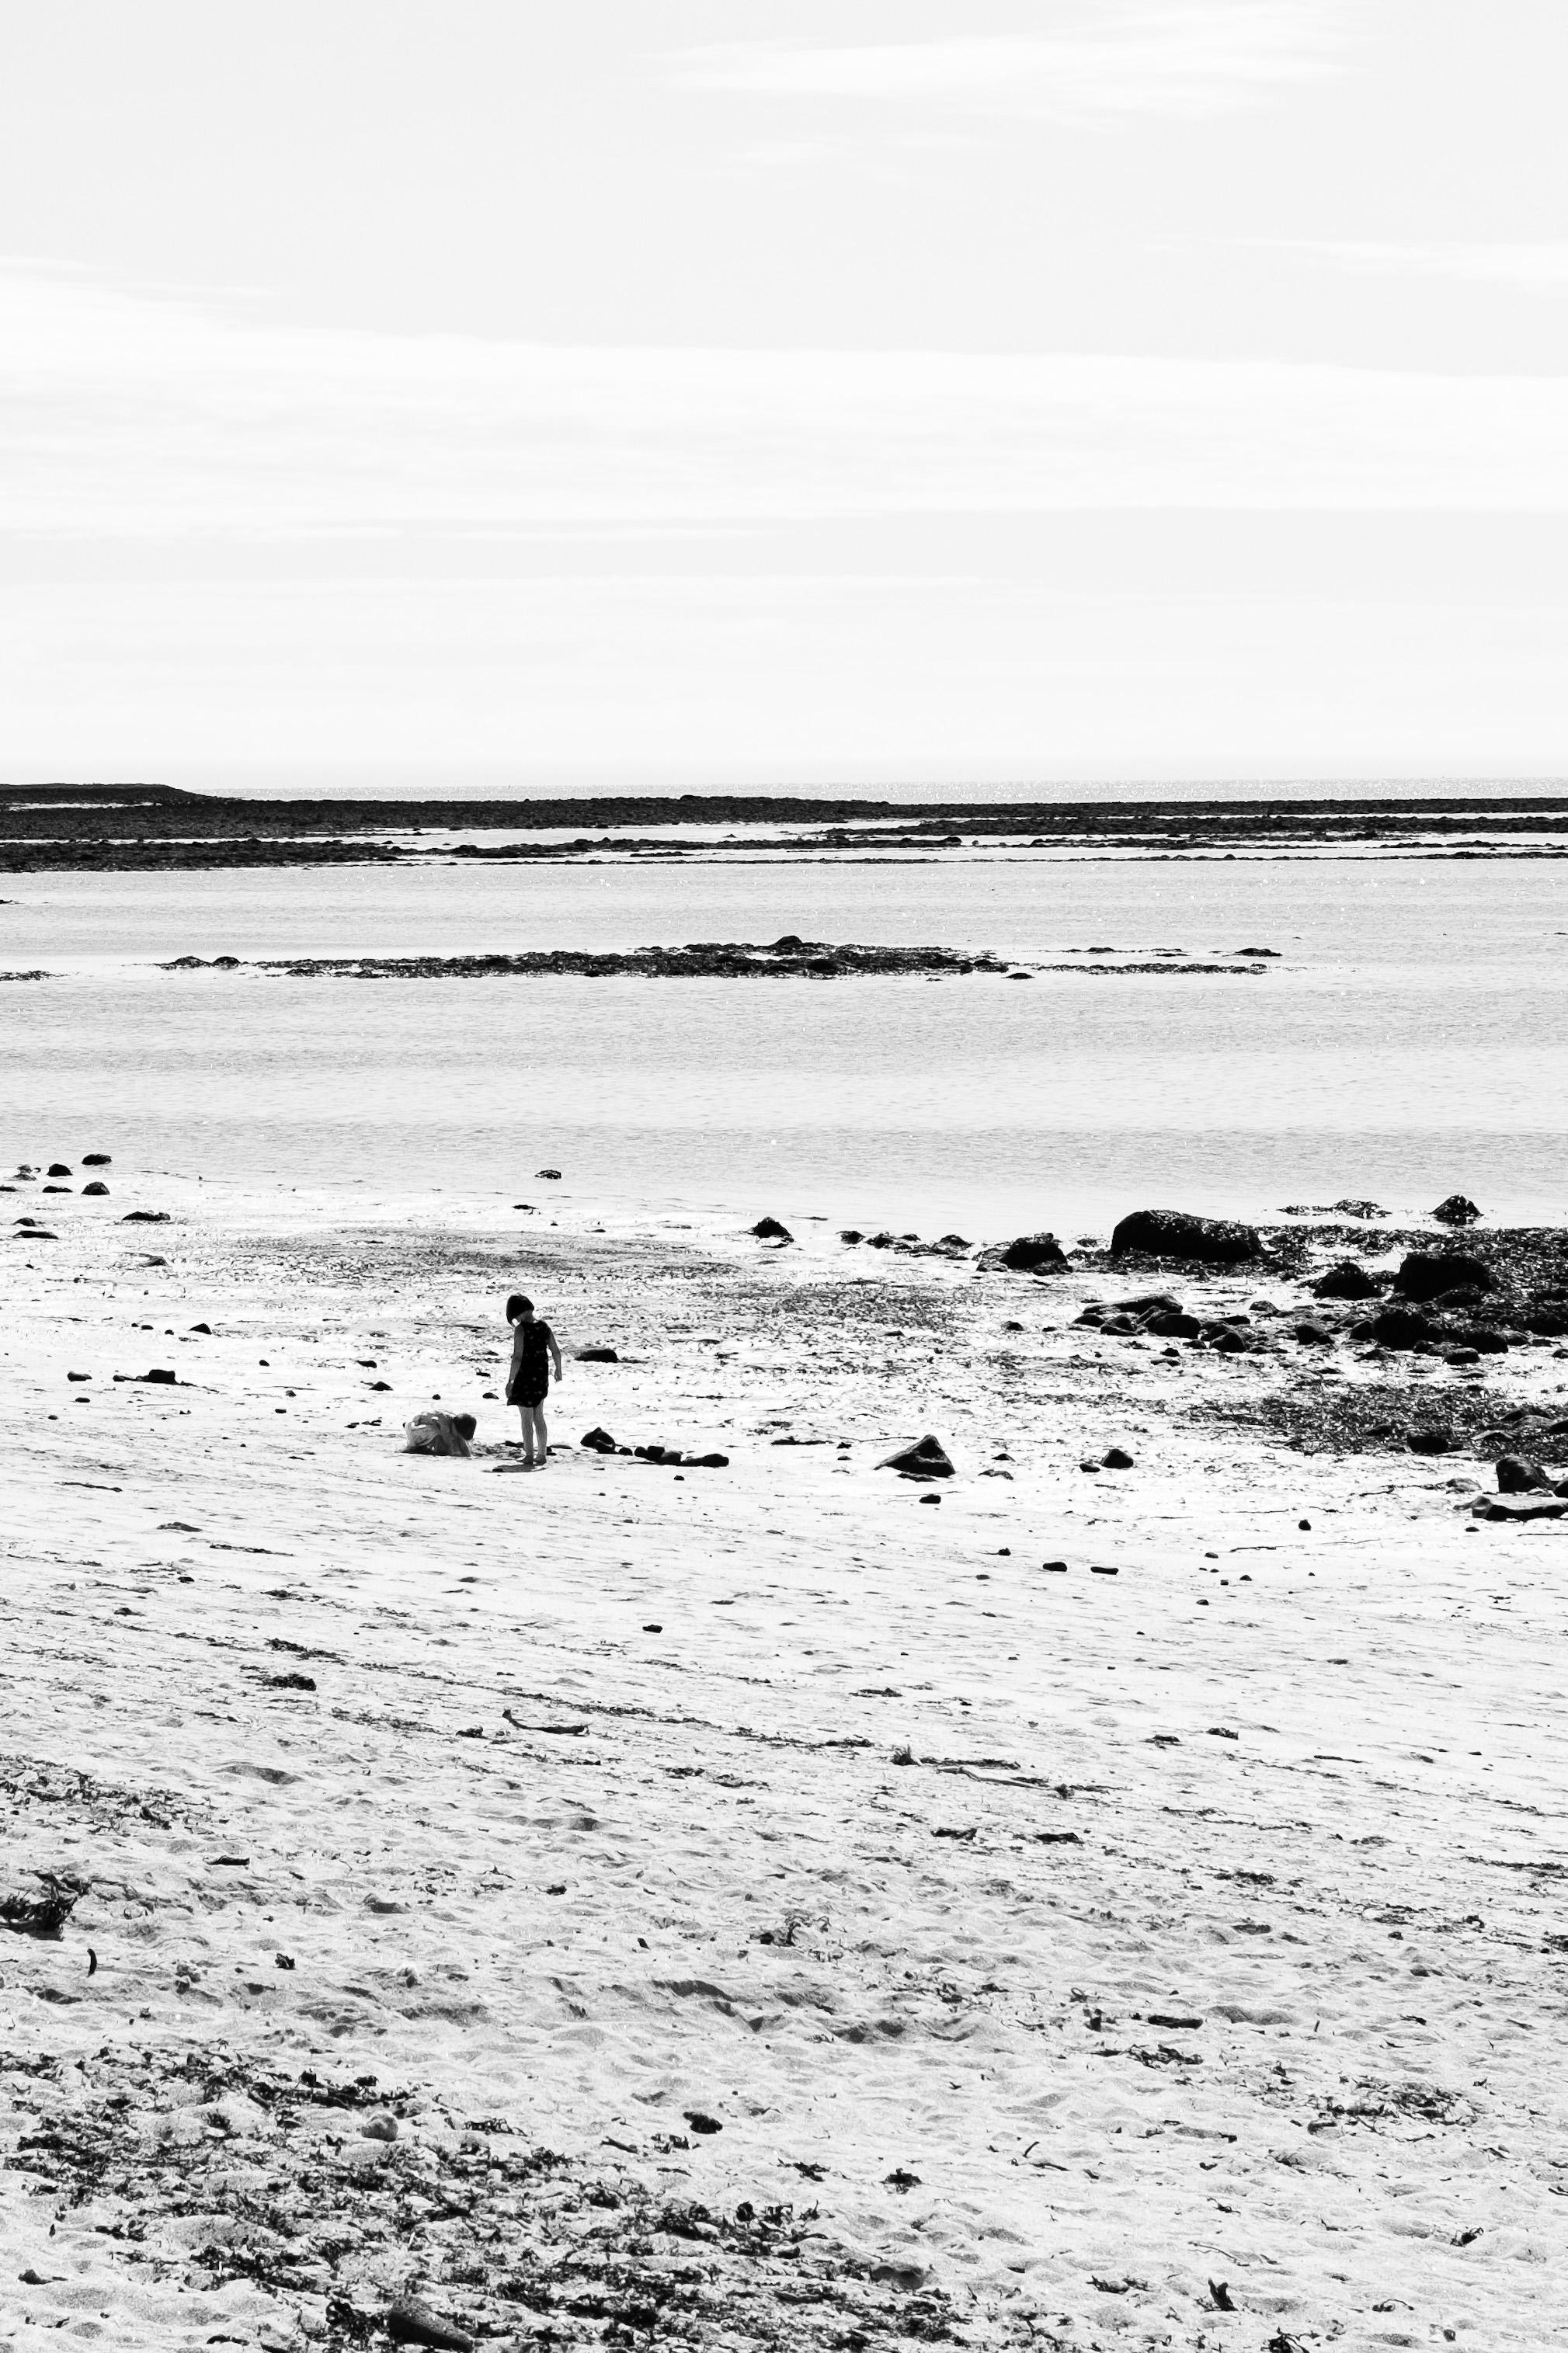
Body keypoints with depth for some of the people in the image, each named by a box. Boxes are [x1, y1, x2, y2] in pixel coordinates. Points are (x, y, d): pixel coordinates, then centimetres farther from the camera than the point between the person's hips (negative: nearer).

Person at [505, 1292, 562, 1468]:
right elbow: (556, 1351, 7)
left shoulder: (520, 1329, -18)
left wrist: (510, 1381, -19)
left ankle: (529, 1456, 8)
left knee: (526, 1418, 4)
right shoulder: (543, 1326, 1)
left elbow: (517, 1357, -22)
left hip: (524, 1375, -6)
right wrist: (558, 1369, 23)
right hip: (542, 1375, 6)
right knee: (538, 1416, 17)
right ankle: (542, 1454, 20)